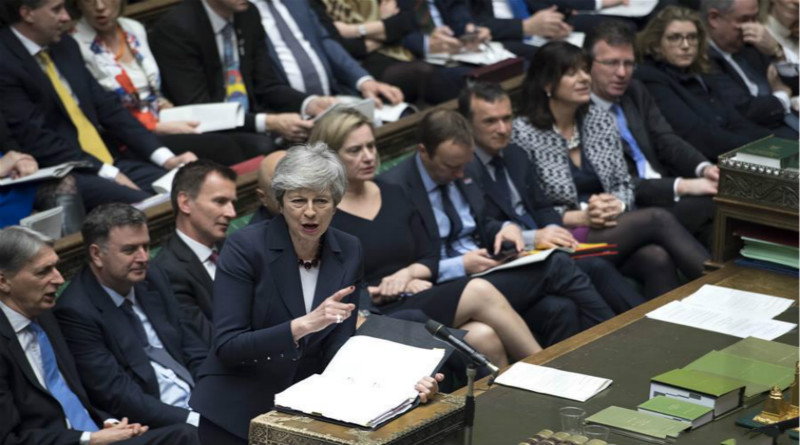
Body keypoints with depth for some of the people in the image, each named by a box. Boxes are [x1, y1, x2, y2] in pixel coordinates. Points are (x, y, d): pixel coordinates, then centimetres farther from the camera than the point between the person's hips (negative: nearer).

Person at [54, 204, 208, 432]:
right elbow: (118, 396, -15)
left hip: (200, 404, 7)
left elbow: (196, 355, 13)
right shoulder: (76, 313, -10)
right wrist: (194, 420, -21)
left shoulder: (153, 282, 11)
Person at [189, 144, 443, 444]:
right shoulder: (245, 248, -12)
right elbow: (227, 347, -17)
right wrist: (302, 325, -29)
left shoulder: (348, 252, 1)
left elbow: (338, 350, -2)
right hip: (237, 411, -3)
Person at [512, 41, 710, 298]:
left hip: (613, 228, 5)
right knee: (657, 218, -26)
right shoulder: (523, 134, -5)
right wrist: (581, 216, -16)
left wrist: (616, 205, -8)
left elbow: (624, 184, 16)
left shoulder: (601, 121, 13)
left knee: (657, 259, -31)